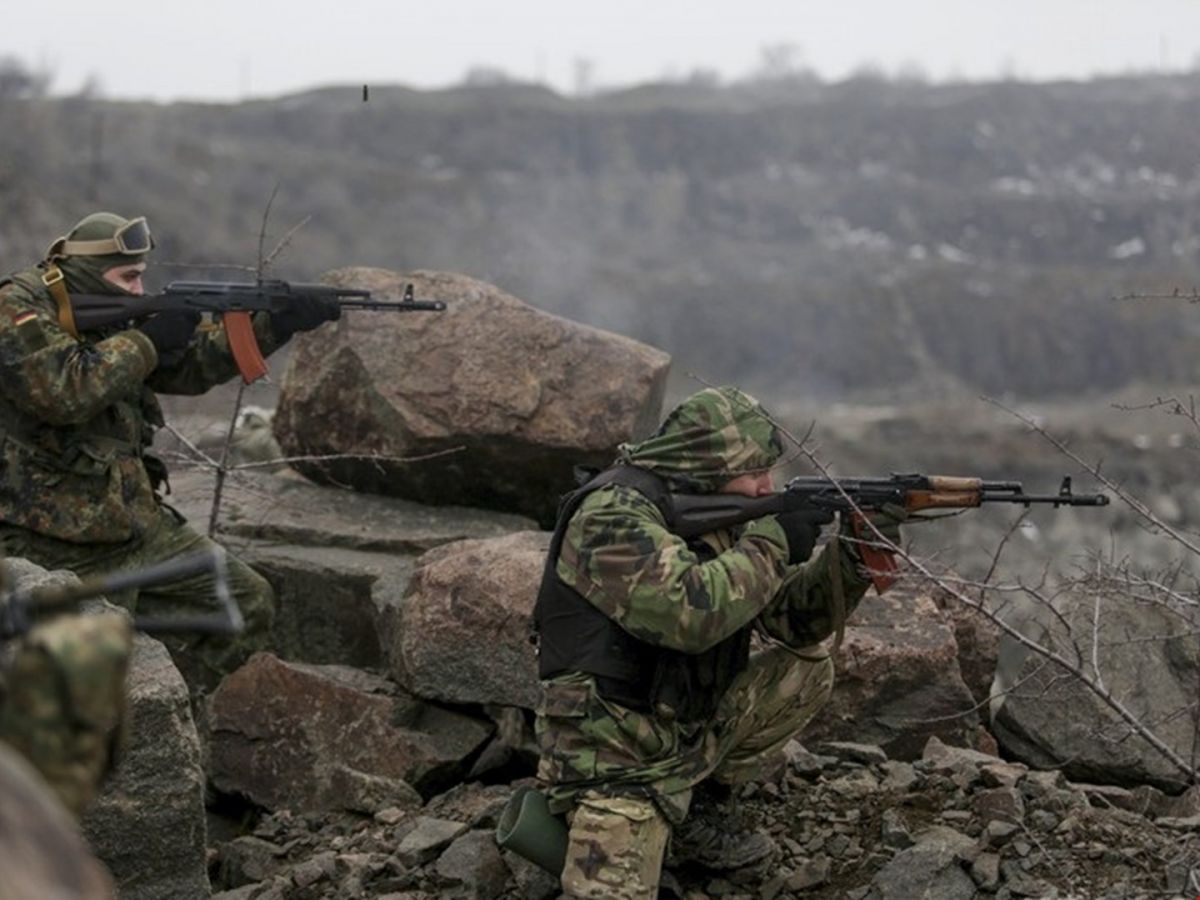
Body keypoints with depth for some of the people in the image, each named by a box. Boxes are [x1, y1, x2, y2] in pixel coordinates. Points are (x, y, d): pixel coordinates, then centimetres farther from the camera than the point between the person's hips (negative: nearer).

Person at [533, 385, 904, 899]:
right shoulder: (615, 515, -20)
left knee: (805, 670, 4)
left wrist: (853, 559, -9)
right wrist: (773, 541, -22)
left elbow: (790, 620, 7)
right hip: (614, 758, -8)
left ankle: (706, 808, 11)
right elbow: (691, 612, -34)